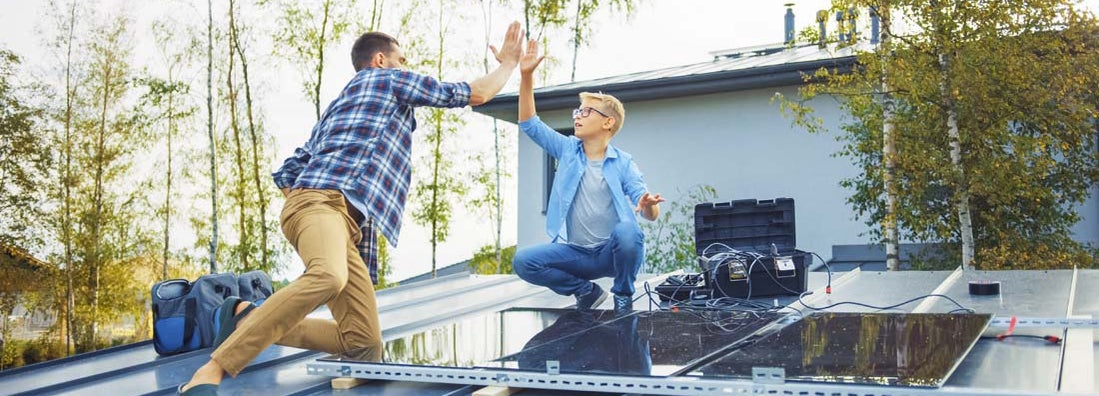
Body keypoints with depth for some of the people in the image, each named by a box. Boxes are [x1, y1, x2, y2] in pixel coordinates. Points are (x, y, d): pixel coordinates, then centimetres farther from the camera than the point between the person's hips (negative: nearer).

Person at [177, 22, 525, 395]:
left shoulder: (336, 108, 37)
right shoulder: (389, 79, 16)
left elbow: (287, 172, 32)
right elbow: (475, 93, 21)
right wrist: (508, 64, 36)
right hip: (323, 200, -9)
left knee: (364, 343, -4)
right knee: (329, 277, -40)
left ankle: (249, 320, 0)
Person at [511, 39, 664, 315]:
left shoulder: (623, 163, -2)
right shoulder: (568, 150, 8)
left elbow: (651, 214, -10)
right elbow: (529, 124, 1)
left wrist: (648, 206, -36)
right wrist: (526, 77, -9)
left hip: (612, 252, -3)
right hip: (575, 252, 3)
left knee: (627, 230, -36)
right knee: (523, 261, -20)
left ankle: (623, 296, -6)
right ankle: (586, 291, 4)